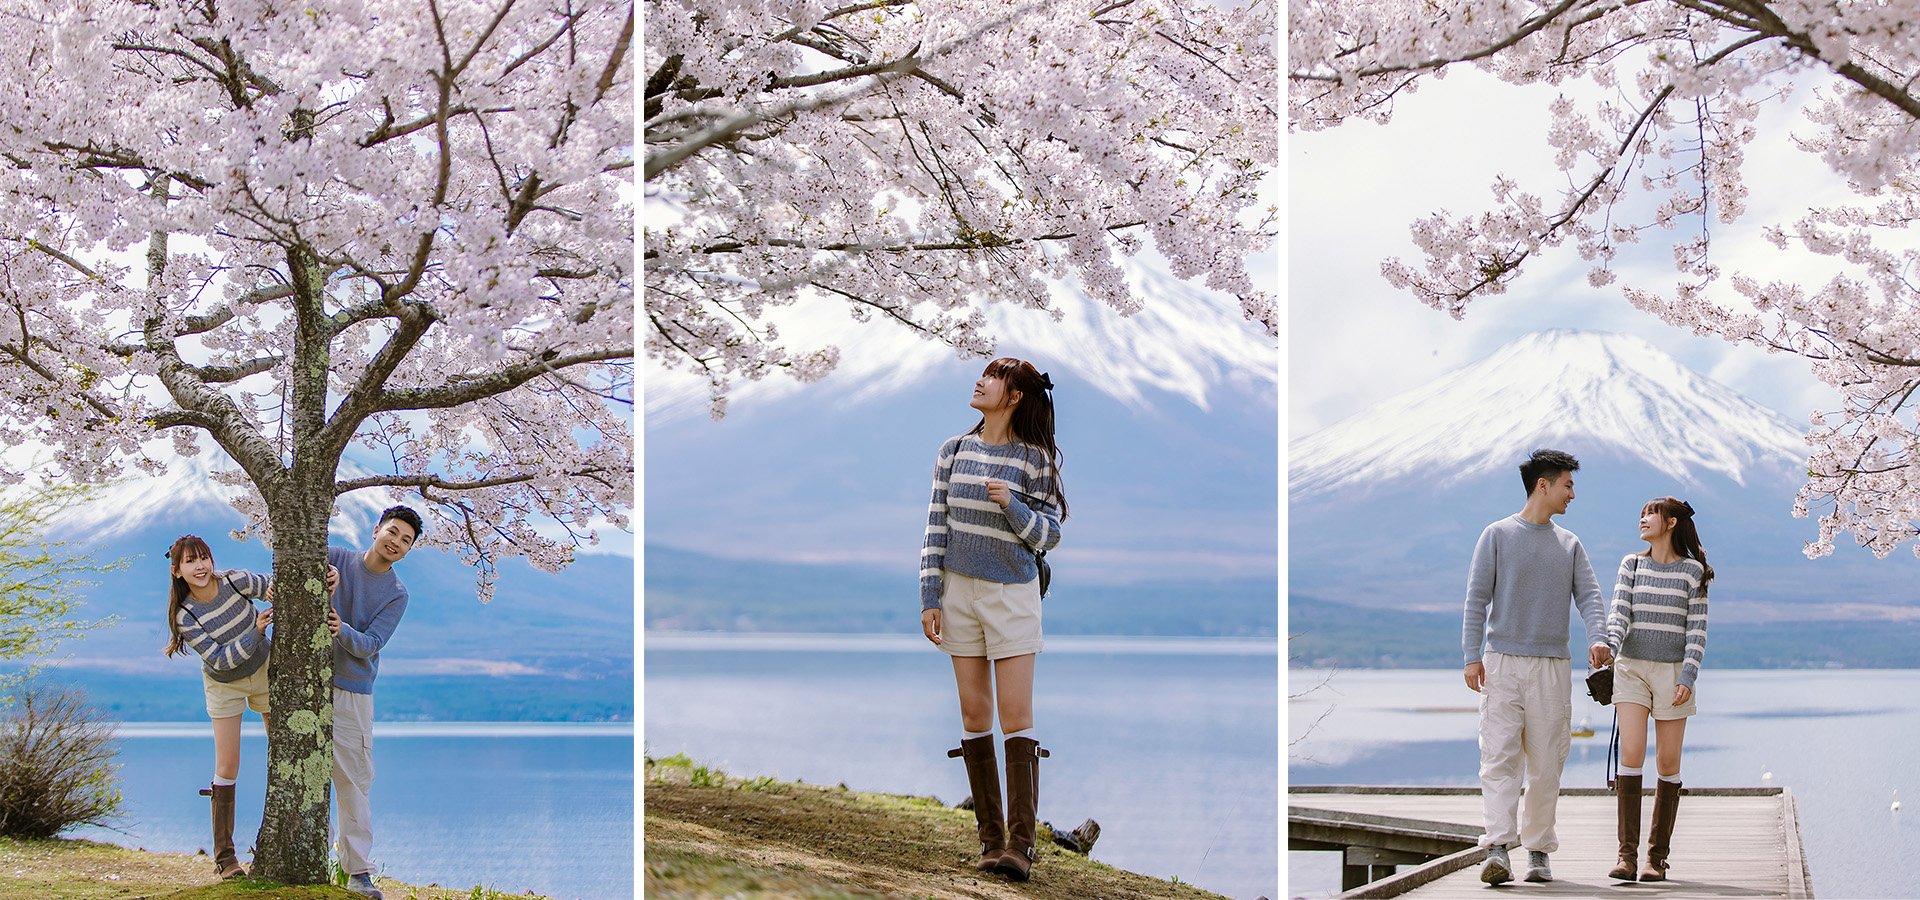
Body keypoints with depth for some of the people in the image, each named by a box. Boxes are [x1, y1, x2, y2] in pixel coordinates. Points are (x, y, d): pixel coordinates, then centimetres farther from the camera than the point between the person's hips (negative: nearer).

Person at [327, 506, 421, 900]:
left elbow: (370, 645, -6)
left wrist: (343, 630, -26)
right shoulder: (334, 558, 3)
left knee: (355, 781, -2)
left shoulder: (397, 595, 4)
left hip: (353, 691, 0)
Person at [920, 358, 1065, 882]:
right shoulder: (954, 451, 6)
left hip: (1013, 594, -4)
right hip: (960, 591, 4)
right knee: (974, 715, 5)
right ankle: (991, 839, 10)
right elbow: (937, 527, 8)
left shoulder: (1036, 458, -4)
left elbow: (1049, 534, -3)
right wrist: (930, 597, 2)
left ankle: (1020, 844, -9)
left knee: (1015, 715, -8)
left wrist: (1012, 505, -21)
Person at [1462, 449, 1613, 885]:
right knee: (1500, 756, -12)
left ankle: (1539, 850, 11)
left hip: (1552, 667, 3)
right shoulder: (1498, 535, 5)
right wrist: (1472, 656, -8)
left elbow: (1588, 596, 6)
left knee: (1546, 764, 3)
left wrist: (1597, 638, -14)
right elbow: (1477, 598, 2)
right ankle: (1498, 849, -19)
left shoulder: (1570, 545, 15)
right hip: (1502, 662, -3)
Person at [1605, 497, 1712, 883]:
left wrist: (1688, 678, -12)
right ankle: (1627, 853, -14)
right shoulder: (1631, 564, 8)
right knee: (1631, 754, -13)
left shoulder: (1692, 570, 1)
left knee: (1668, 764, 1)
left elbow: (1697, 630, -1)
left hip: (1673, 672, -1)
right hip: (1632, 667, 1)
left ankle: (1657, 856, 8)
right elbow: (1618, 613, -2)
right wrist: (1610, 647, -23)